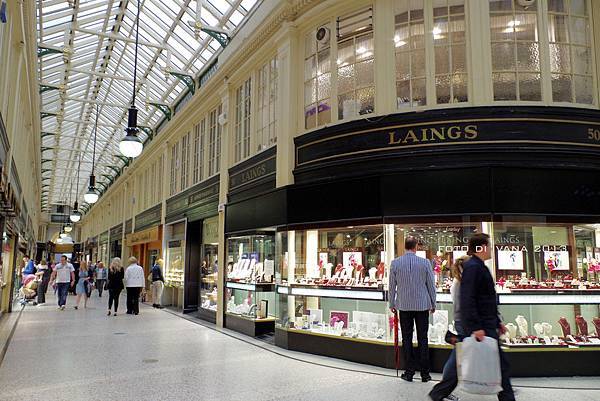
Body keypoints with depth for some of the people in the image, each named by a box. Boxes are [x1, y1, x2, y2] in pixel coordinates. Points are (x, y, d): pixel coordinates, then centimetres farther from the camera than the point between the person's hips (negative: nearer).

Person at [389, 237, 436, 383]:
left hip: (404, 306, 0)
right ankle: (424, 374, 12)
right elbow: (431, 285, 1)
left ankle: (409, 372, 11)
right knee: (422, 339, 7)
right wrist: (433, 304, 12)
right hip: (422, 305, 0)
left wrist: (392, 304, 12)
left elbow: (392, 286, 2)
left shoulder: (395, 263, -4)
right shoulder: (425, 262, -5)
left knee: (406, 339, 7)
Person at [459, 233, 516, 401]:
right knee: (501, 364, -4)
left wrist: (497, 322, 24)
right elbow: (467, 300, -25)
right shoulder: (472, 267, -16)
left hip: (487, 325, 10)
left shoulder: (480, 267, 17)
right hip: (482, 327, -10)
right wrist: (475, 327, -29)